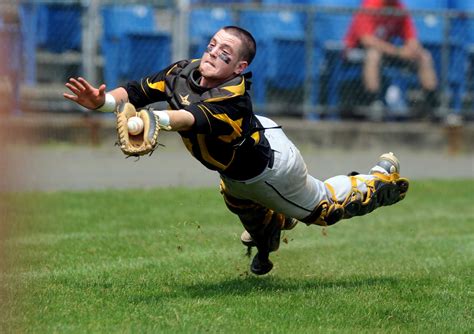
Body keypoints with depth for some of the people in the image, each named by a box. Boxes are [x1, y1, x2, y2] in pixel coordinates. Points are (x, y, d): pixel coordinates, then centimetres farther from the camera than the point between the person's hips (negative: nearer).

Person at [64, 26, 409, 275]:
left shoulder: (233, 97, -45)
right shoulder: (183, 72, -23)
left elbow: (196, 118, -63)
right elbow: (137, 91, -26)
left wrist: (154, 119, -83)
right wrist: (102, 101, -46)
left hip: (269, 169, -7)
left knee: (322, 206, 18)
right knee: (239, 200, 36)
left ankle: (383, 180, 43)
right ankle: (270, 224, 70)